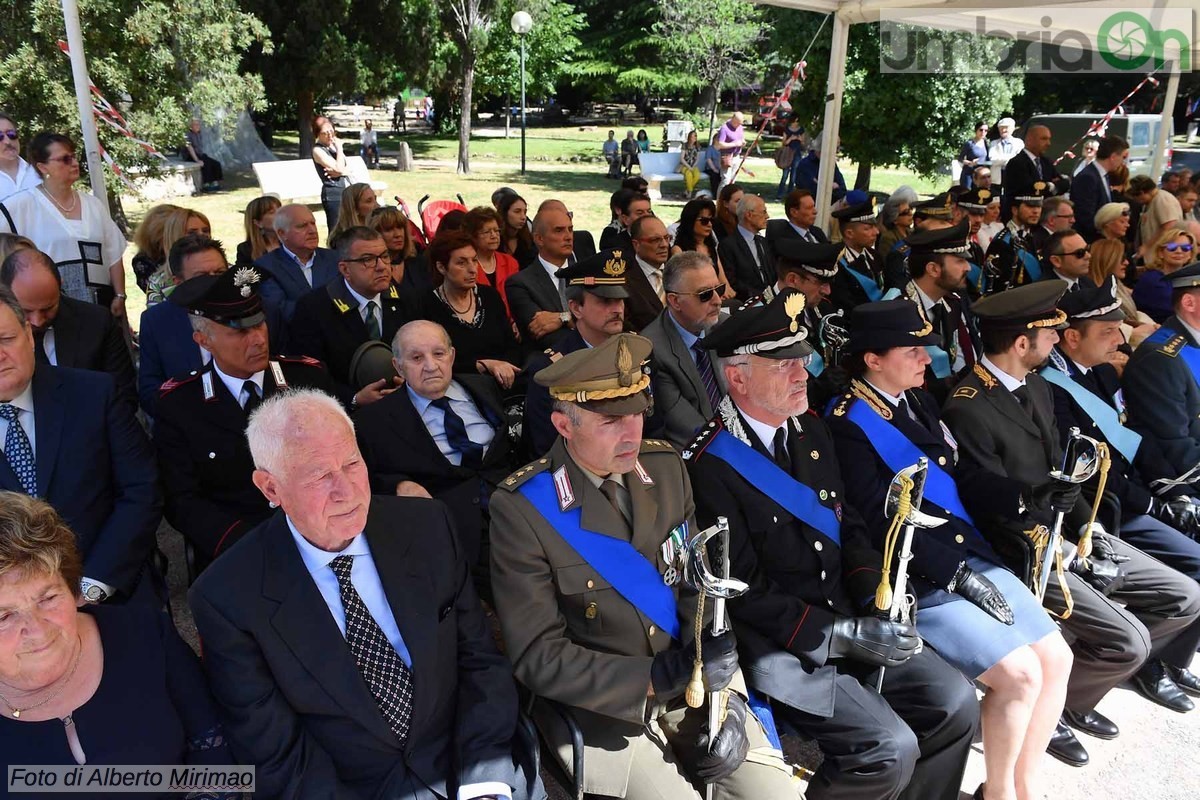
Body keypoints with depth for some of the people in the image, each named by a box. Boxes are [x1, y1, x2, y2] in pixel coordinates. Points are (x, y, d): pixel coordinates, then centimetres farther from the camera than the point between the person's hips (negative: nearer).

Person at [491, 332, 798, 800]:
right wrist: (654, 677, -24)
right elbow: (538, 656, -16)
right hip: (600, 704, -4)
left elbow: (697, 588, 3)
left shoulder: (665, 466, -4)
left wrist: (723, 694, -9)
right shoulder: (522, 508, -19)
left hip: (691, 685, 4)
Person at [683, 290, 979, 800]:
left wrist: (875, 595, -3)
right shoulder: (709, 466, -19)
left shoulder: (810, 432, 7)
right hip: (778, 644, -8)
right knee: (891, 748, -17)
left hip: (848, 618, 8)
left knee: (955, 702, 1)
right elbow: (744, 592, -17)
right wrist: (840, 635, -18)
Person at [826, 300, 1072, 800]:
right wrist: (958, 573, -17)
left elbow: (960, 478, 16)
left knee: (1056, 657, 2)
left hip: (971, 553, 8)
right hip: (917, 579, -8)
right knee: (1020, 674, -15)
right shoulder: (848, 425, -13)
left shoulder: (920, 401, 13)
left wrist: (978, 557, 3)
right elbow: (882, 521, -17)